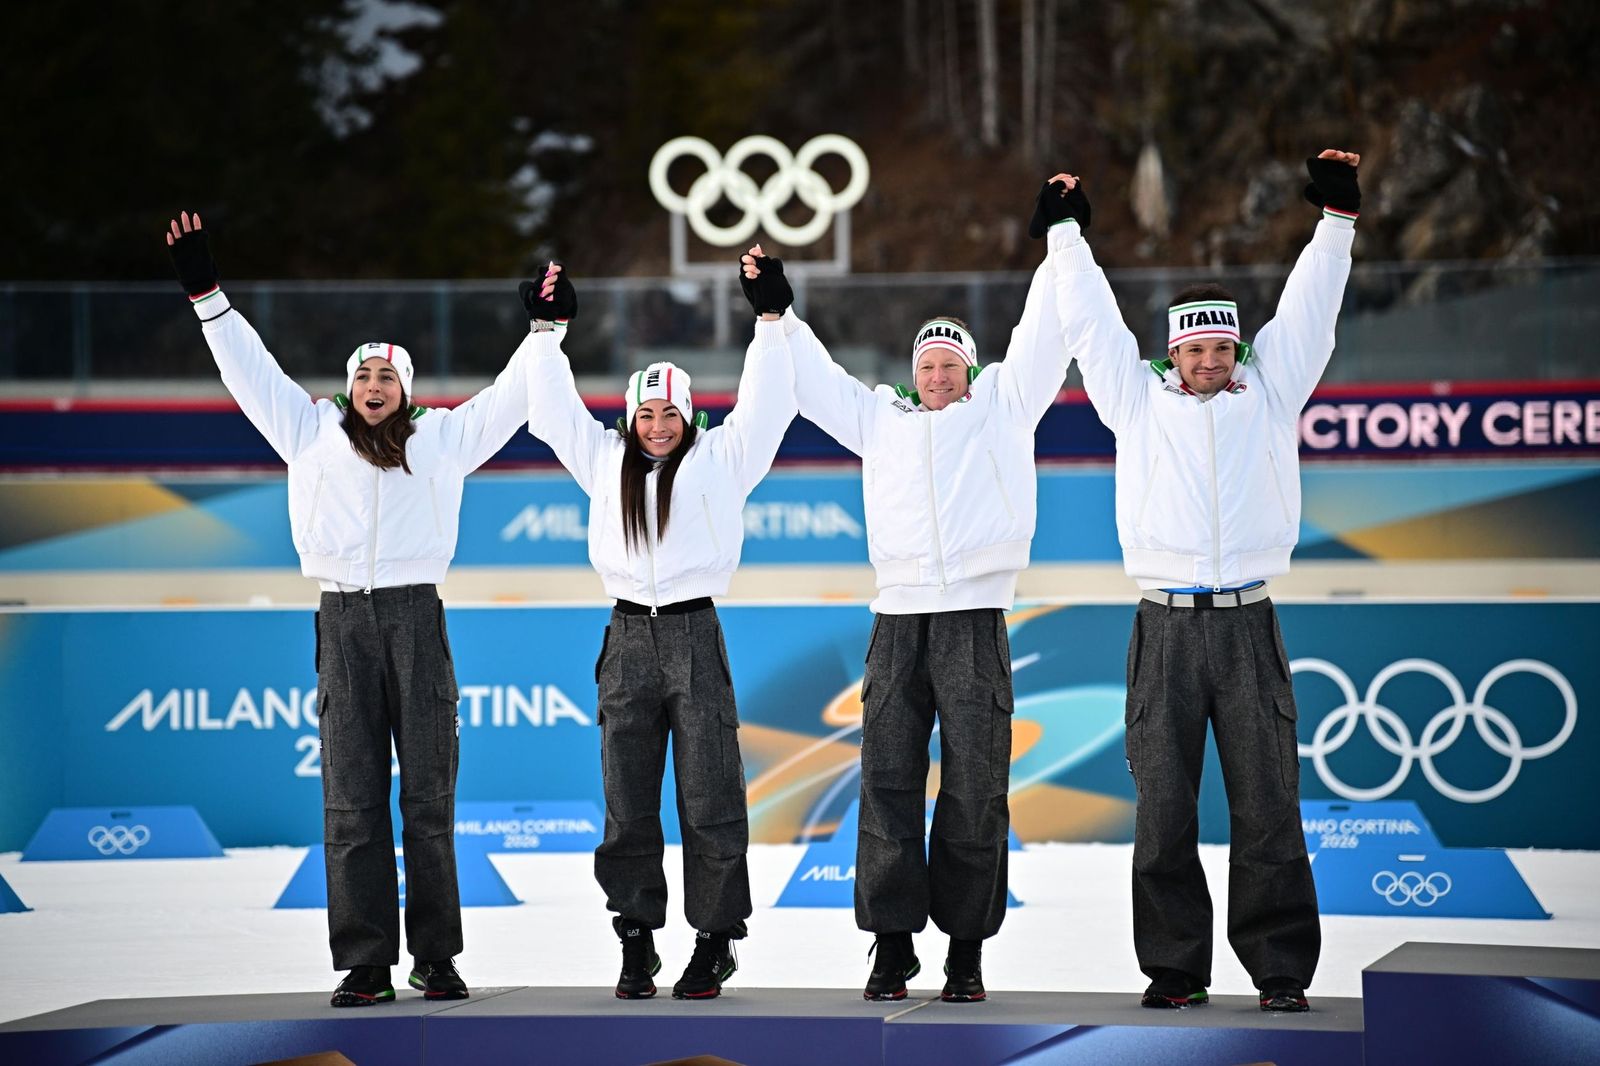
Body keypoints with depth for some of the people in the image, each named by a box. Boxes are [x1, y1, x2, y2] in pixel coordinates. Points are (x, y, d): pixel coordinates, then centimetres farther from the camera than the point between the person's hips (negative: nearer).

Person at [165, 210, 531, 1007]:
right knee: (351, 798, -3)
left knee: (429, 793, -1)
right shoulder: (313, 432, 15)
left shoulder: (442, 437, 14)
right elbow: (250, 371, 16)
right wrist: (204, 291, 13)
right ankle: (365, 964, -3)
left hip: (415, 614, 0)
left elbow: (511, 397, 17)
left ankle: (436, 957, 2)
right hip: (343, 619, 1)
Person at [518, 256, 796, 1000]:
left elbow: (764, 407, 2)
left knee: (710, 799, -4)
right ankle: (637, 945, 9)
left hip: (695, 632, -3)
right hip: (629, 637, 3)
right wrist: (545, 330, 18)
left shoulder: (719, 459, 7)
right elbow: (553, 410, 20)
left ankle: (714, 945, 1)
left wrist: (769, 322, -2)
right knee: (628, 804, 3)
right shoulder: (607, 460, 14)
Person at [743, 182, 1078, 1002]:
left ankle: (966, 950, 1)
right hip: (896, 622, 3)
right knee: (889, 787, -1)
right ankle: (892, 948, 2)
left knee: (973, 795, -2)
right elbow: (812, 378, 27)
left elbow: (1040, 341, 6)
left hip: (975, 625, -3)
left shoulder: (1000, 408, 13)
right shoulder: (879, 418, 20)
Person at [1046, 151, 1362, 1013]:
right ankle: (1175, 967, 6)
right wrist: (1068, 233, 19)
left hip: (1247, 624, 0)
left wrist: (1337, 219, 10)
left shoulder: (1267, 393, 13)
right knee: (1164, 807, 0)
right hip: (1167, 625, 0)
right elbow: (1091, 322, 16)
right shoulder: (1139, 400, 12)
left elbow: (1305, 311, 13)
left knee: (1266, 804, -2)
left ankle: (1280, 969, 1)